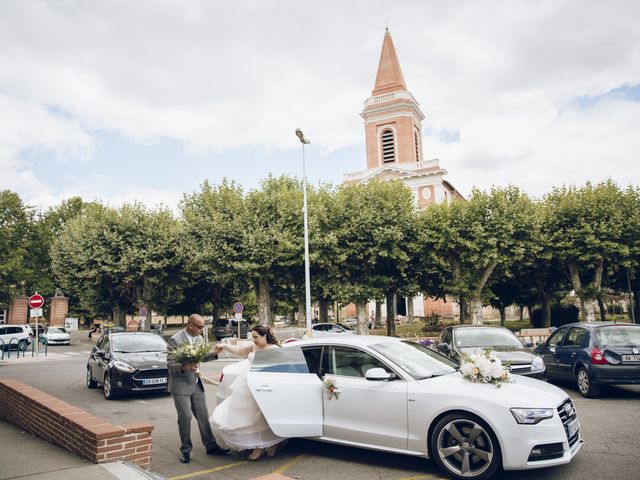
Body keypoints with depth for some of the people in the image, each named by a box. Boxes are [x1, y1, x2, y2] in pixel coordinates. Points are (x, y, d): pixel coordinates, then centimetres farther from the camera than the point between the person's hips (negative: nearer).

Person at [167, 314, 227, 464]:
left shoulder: (199, 338, 5)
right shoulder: (175, 340, -17)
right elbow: (169, 364, -17)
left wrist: (214, 353, 0)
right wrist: (184, 367, -35)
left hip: (196, 384, 6)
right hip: (181, 385, -6)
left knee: (203, 415, 10)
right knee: (185, 417, -1)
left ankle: (210, 445, 21)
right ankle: (185, 450, 16)